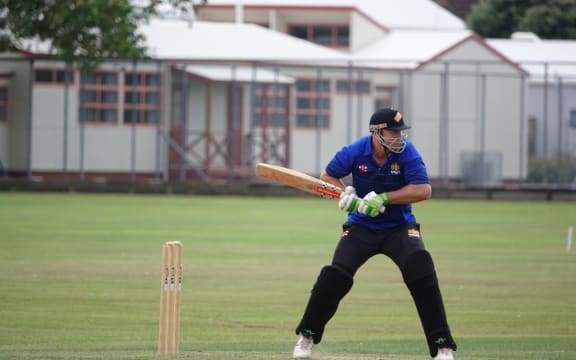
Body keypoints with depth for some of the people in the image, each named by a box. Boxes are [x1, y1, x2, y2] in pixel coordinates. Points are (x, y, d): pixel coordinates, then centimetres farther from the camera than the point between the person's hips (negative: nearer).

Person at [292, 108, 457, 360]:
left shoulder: (406, 152, -16)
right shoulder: (355, 152, -13)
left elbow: (424, 190, -24)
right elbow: (328, 176, 3)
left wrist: (384, 199, -31)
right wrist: (346, 195, -17)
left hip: (399, 227, -1)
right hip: (361, 227, 1)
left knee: (421, 269, -24)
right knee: (335, 276, -15)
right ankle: (307, 336, 9)